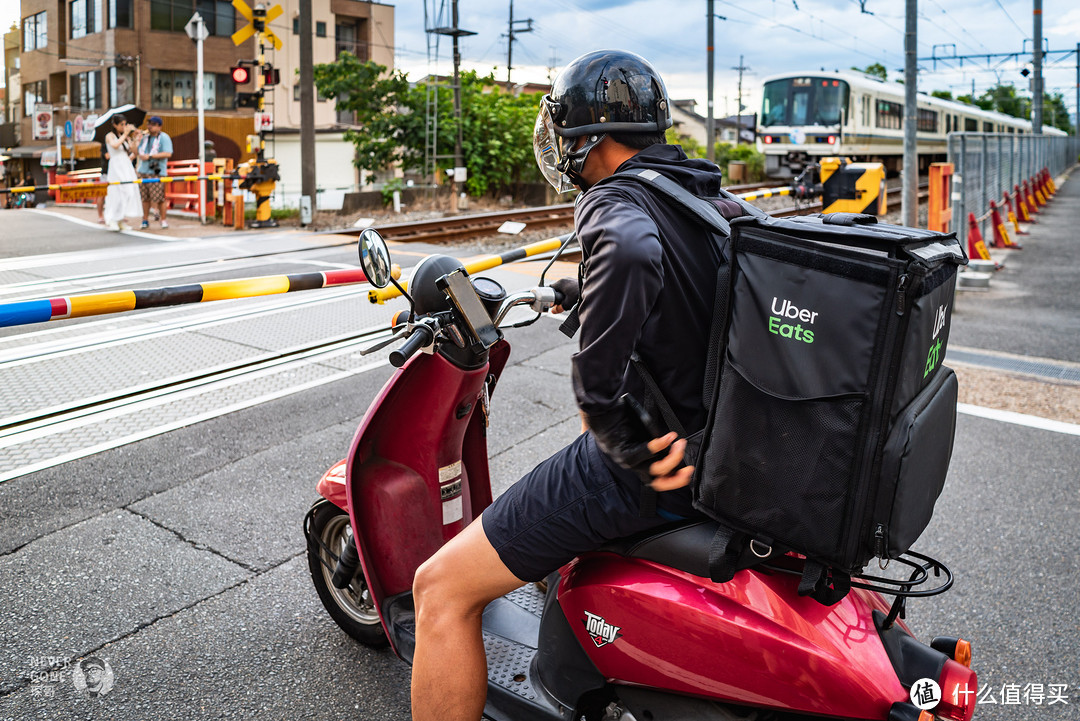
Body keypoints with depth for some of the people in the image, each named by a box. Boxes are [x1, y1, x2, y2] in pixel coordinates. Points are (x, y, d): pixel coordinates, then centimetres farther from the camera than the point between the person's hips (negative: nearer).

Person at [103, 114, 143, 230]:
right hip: (116, 167, -6)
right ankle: (111, 220, -6)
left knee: (129, 192, 2)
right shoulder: (110, 136, -3)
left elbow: (133, 151, 5)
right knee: (117, 193, -11)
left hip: (127, 167, 6)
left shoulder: (126, 137, 13)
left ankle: (121, 221, 8)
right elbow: (115, 145, -24)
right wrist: (125, 134, -18)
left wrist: (134, 138, -6)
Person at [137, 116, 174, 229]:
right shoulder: (145, 138, 18)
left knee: (159, 198, -8)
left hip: (156, 172, -6)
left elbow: (168, 154, -15)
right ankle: (145, 220, 11)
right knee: (145, 198, 4)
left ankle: (163, 220, 3)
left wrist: (150, 156, -14)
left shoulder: (164, 137, -2)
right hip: (143, 172, 6)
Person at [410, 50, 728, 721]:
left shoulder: (613, 200, -15)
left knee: (442, 588, -2)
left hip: (645, 464, -9)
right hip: (711, 447, 10)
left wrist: (603, 406, -28)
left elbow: (632, 253, -39)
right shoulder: (708, 193, 11)